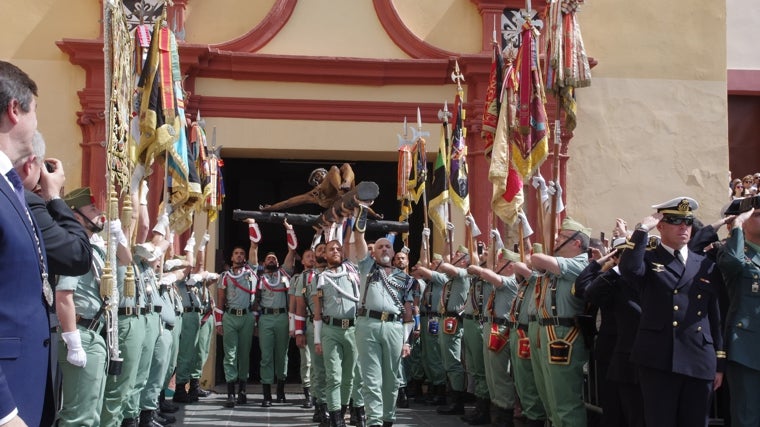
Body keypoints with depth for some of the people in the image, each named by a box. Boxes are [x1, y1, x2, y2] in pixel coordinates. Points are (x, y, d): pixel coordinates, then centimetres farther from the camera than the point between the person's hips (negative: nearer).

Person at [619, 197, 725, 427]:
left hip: (700, 363, 3)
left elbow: (716, 316, 13)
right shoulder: (648, 260, 5)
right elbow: (628, 268, -20)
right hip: (658, 361, -3)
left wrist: (720, 362, 10)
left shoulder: (707, 266, 14)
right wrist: (643, 229, -12)